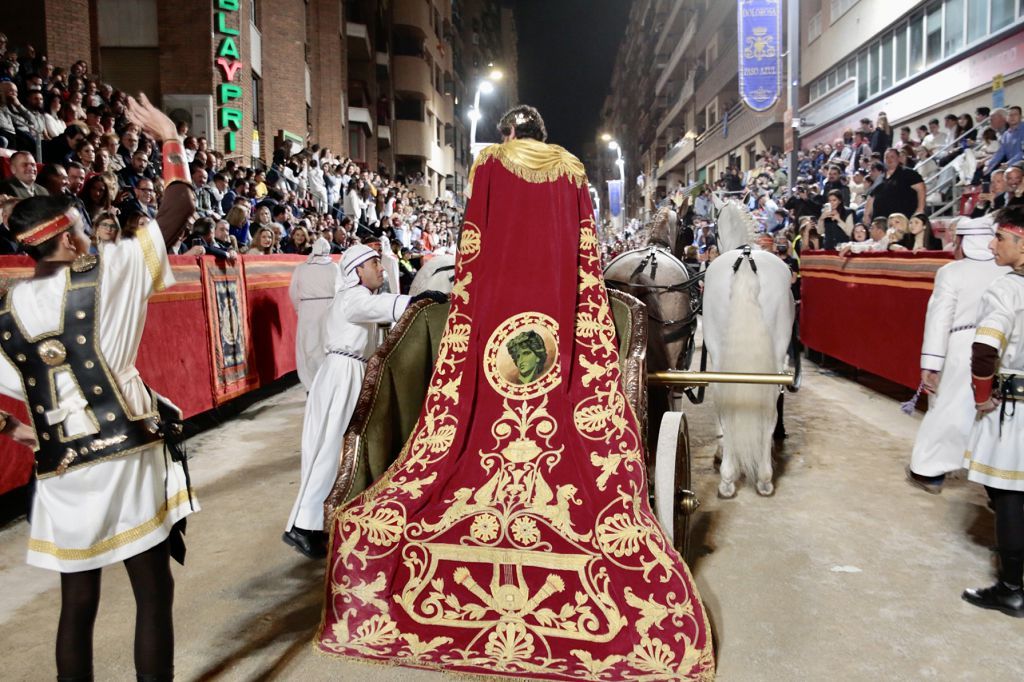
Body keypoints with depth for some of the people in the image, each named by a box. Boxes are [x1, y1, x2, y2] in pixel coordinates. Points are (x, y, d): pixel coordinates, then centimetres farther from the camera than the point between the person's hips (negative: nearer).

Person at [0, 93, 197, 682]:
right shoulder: (109, 273, -8)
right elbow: (180, 208, -3)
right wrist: (169, 138, 9)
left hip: (62, 475, 5)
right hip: (129, 459, -4)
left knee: (78, 603, 17)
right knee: (154, 595, 8)